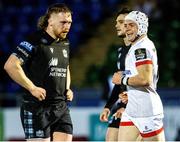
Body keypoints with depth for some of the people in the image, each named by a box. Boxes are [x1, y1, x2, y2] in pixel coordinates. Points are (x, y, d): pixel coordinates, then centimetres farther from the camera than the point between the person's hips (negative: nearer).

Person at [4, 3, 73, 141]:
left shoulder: (65, 43, 15)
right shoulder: (35, 41, -10)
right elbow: (10, 65, -18)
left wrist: (67, 89, 14)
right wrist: (32, 88, -18)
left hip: (61, 108, 7)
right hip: (37, 107, -7)